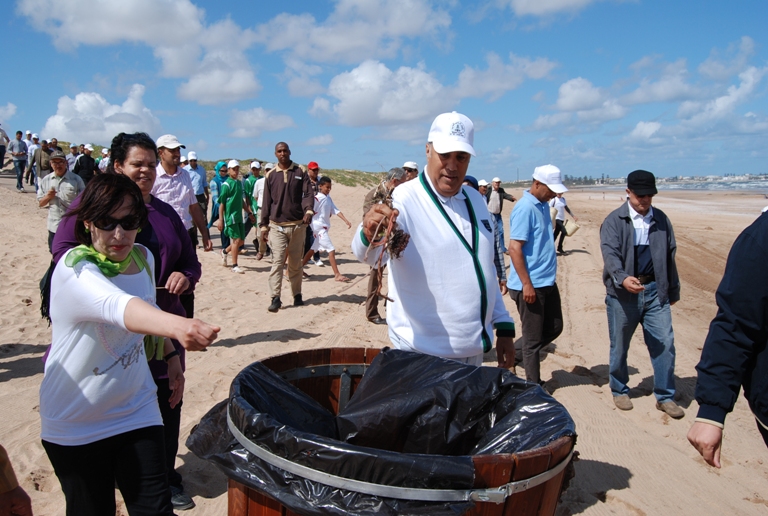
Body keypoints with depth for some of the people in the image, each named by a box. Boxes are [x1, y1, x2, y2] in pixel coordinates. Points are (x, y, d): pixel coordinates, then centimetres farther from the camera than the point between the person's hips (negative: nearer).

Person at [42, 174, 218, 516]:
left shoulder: (143, 257, -3)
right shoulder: (74, 268, -23)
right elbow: (118, 306, -45)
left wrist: (171, 354, 10)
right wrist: (178, 326, -62)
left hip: (137, 413, 4)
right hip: (75, 427, -4)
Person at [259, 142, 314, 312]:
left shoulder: (300, 172, 4)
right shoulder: (271, 175, 6)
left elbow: (308, 194, -2)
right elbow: (266, 202, 9)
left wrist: (308, 210, -23)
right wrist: (263, 225, 5)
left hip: (297, 225, 1)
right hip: (277, 226, 0)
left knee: (296, 263, 9)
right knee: (277, 261, -8)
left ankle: (297, 295, 20)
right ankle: (275, 298, -8)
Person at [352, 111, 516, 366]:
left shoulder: (475, 200, 6)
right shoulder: (405, 199, -15)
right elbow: (366, 254, -32)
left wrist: (504, 327, 11)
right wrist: (369, 234, -54)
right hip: (423, 353, -6)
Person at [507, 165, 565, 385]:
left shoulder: (543, 206, 10)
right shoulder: (525, 209, -18)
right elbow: (514, 248, -22)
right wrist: (527, 284, -22)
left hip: (548, 282, 9)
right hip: (531, 285, -9)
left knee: (554, 328, 17)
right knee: (533, 338, 3)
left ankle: (523, 356, 33)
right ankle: (534, 385, 16)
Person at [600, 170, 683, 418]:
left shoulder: (661, 220, 9)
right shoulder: (614, 220, -5)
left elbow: (669, 256, 16)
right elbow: (610, 253, -18)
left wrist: (673, 290, 19)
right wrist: (622, 278, -36)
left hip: (655, 291, 3)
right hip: (623, 293, -3)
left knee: (664, 344, 3)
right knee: (619, 346, 9)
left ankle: (665, 396, 18)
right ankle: (619, 391, 28)